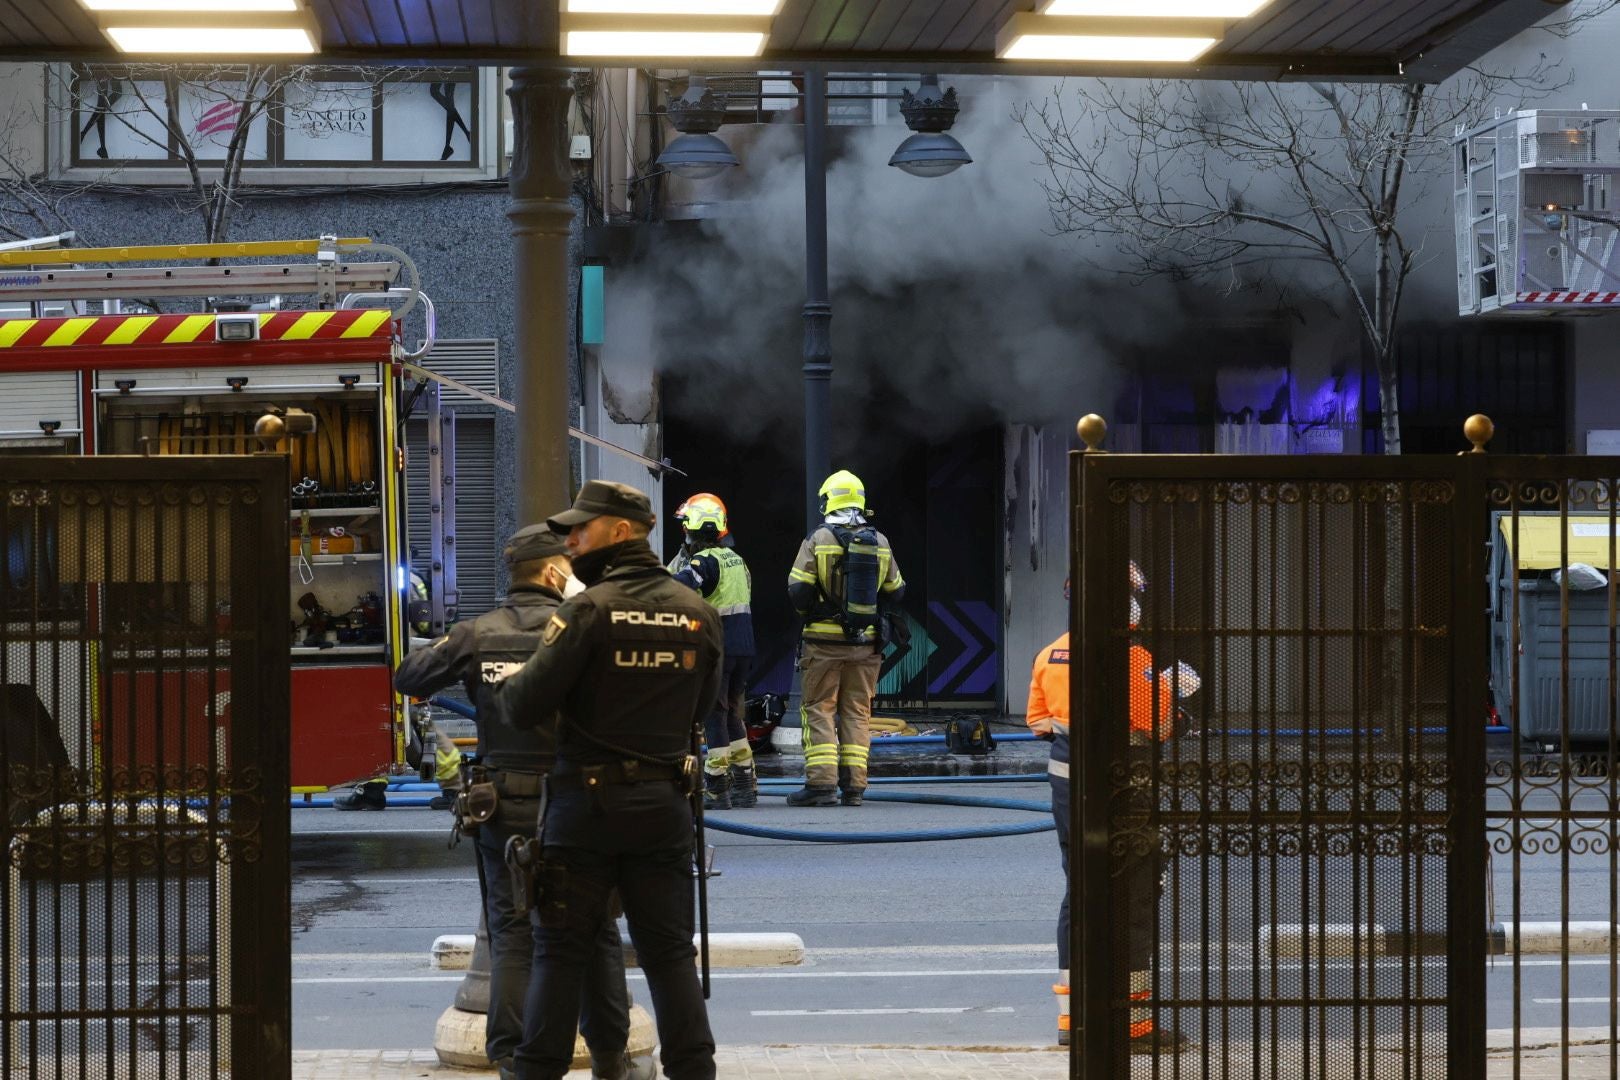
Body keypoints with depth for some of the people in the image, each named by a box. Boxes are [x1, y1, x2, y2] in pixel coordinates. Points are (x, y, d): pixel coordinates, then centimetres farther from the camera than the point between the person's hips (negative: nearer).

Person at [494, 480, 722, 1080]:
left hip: (588, 802, -4)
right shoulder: (699, 612, 3)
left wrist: (501, 692, 7)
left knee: (559, 950, 6)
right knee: (670, 952, 9)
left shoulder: (589, 609, -13)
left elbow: (526, 704, -15)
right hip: (665, 803, 4)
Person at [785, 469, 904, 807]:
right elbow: (895, 592, 11)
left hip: (824, 640, -3)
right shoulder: (880, 543, 5)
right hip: (865, 643, 3)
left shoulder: (818, 540, -7)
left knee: (819, 709, 1)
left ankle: (822, 782, -7)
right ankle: (854, 785, 5)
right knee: (857, 711, 9)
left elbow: (798, 590, -10)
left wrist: (809, 614, 10)